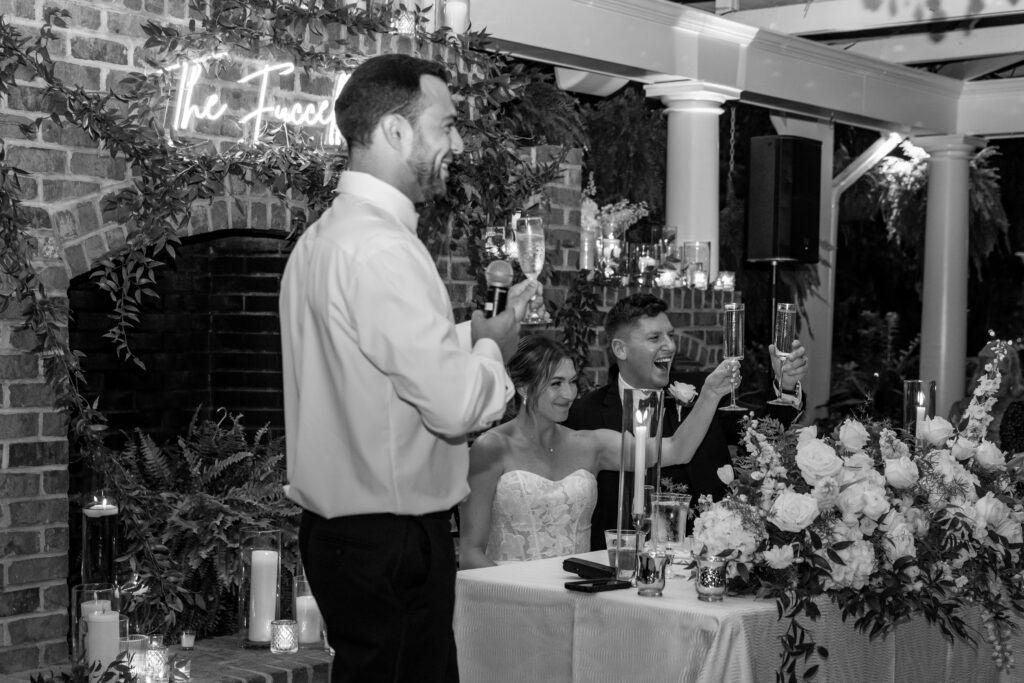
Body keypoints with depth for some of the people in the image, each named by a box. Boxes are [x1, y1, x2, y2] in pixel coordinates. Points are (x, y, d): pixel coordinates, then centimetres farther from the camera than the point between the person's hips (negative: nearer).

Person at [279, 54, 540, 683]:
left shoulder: (324, 236, 12)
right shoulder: (381, 248, -20)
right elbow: (456, 406, -24)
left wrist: (476, 330, 11)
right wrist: (493, 345, -5)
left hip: (339, 531, 10)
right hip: (393, 540, -10)